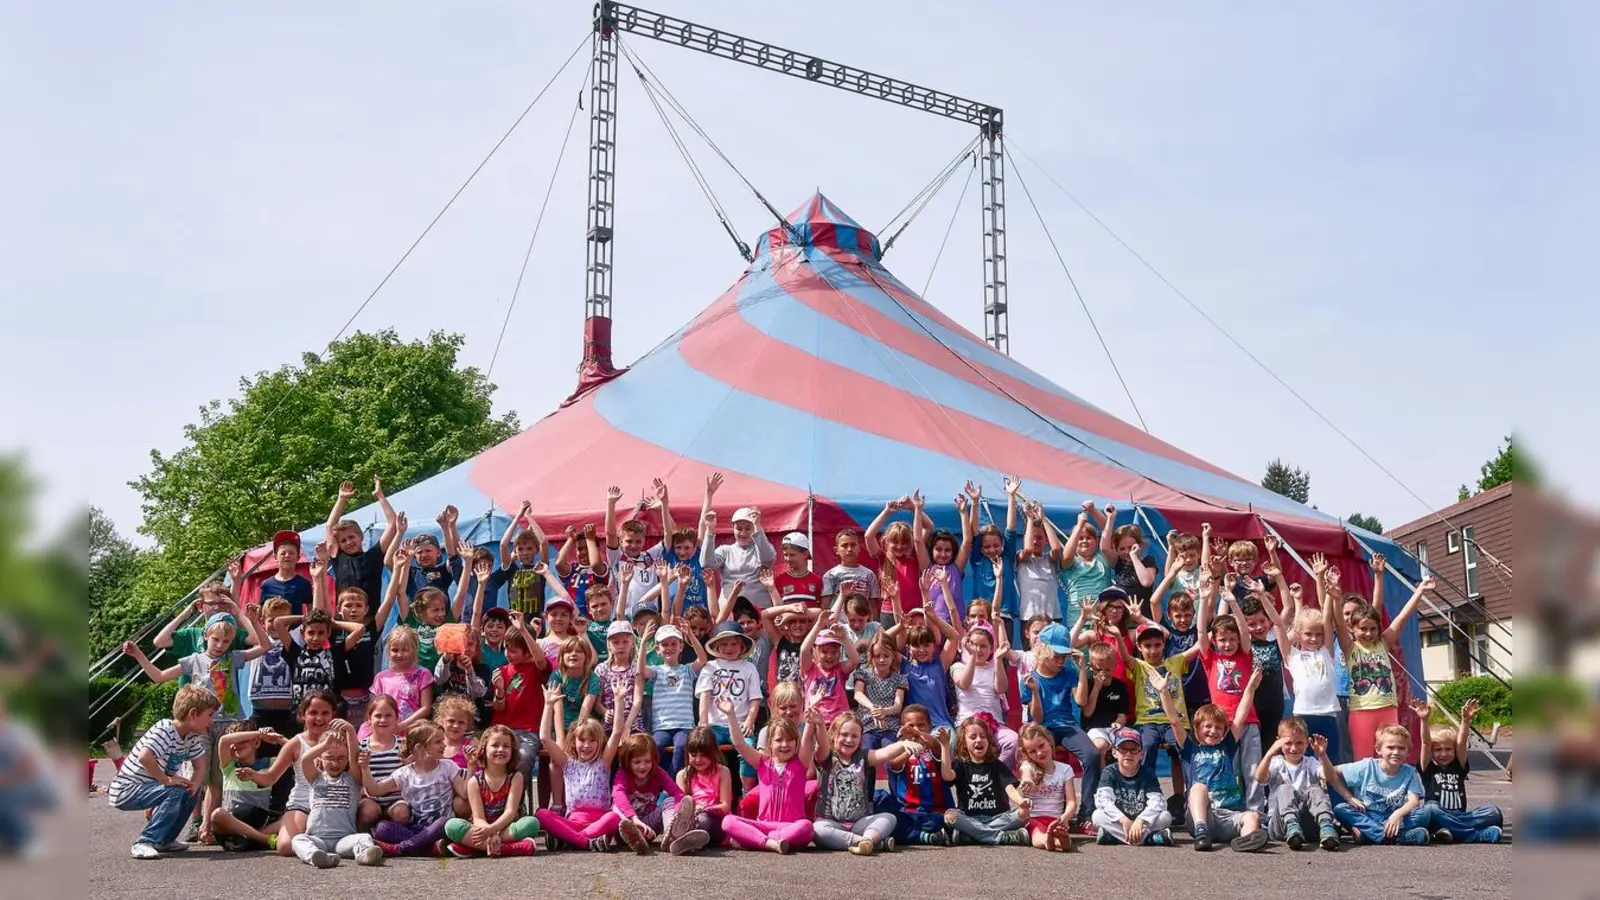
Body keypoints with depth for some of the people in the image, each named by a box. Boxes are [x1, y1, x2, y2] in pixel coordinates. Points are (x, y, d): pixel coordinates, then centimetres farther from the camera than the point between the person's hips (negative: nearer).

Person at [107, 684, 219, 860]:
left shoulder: (192, 737, 3)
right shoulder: (164, 730, -25)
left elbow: (200, 766, 7)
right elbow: (144, 757, -41)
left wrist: (194, 784, -15)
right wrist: (167, 780, -30)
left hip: (149, 786, 9)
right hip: (126, 791, -9)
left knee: (191, 790, 6)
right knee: (175, 792, -27)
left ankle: (164, 839, 13)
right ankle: (144, 843, -21)